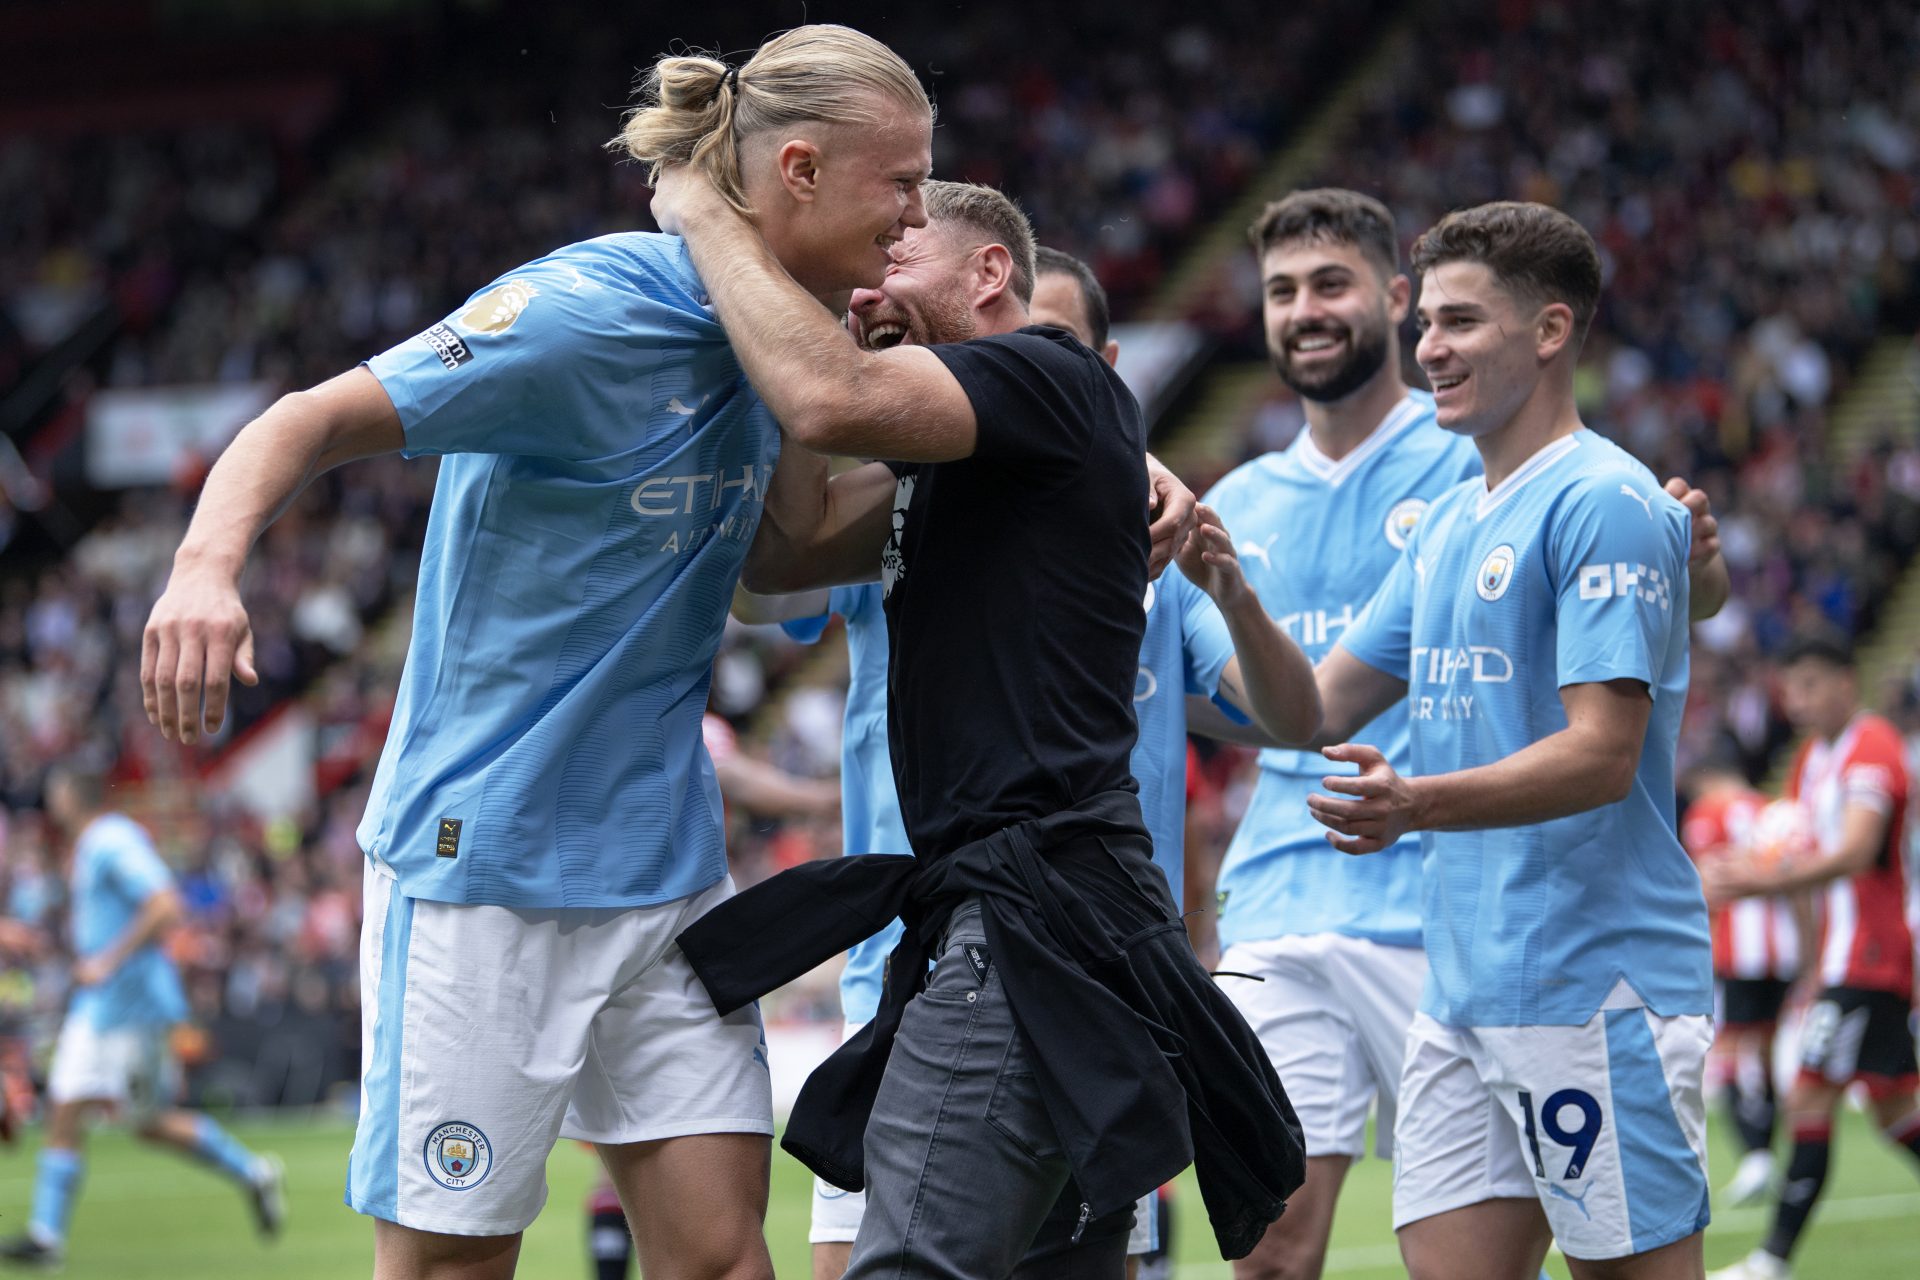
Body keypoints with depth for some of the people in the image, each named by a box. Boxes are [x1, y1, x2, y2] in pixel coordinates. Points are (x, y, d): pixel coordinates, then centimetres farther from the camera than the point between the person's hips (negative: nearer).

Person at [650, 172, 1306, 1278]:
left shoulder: (1049, 376, -8)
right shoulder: (953, 458, 23)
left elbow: (835, 400, -24)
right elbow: (786, 550, 18)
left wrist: (707, 214, -10)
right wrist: (788, 305, 12)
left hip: (1036, 914, -11)